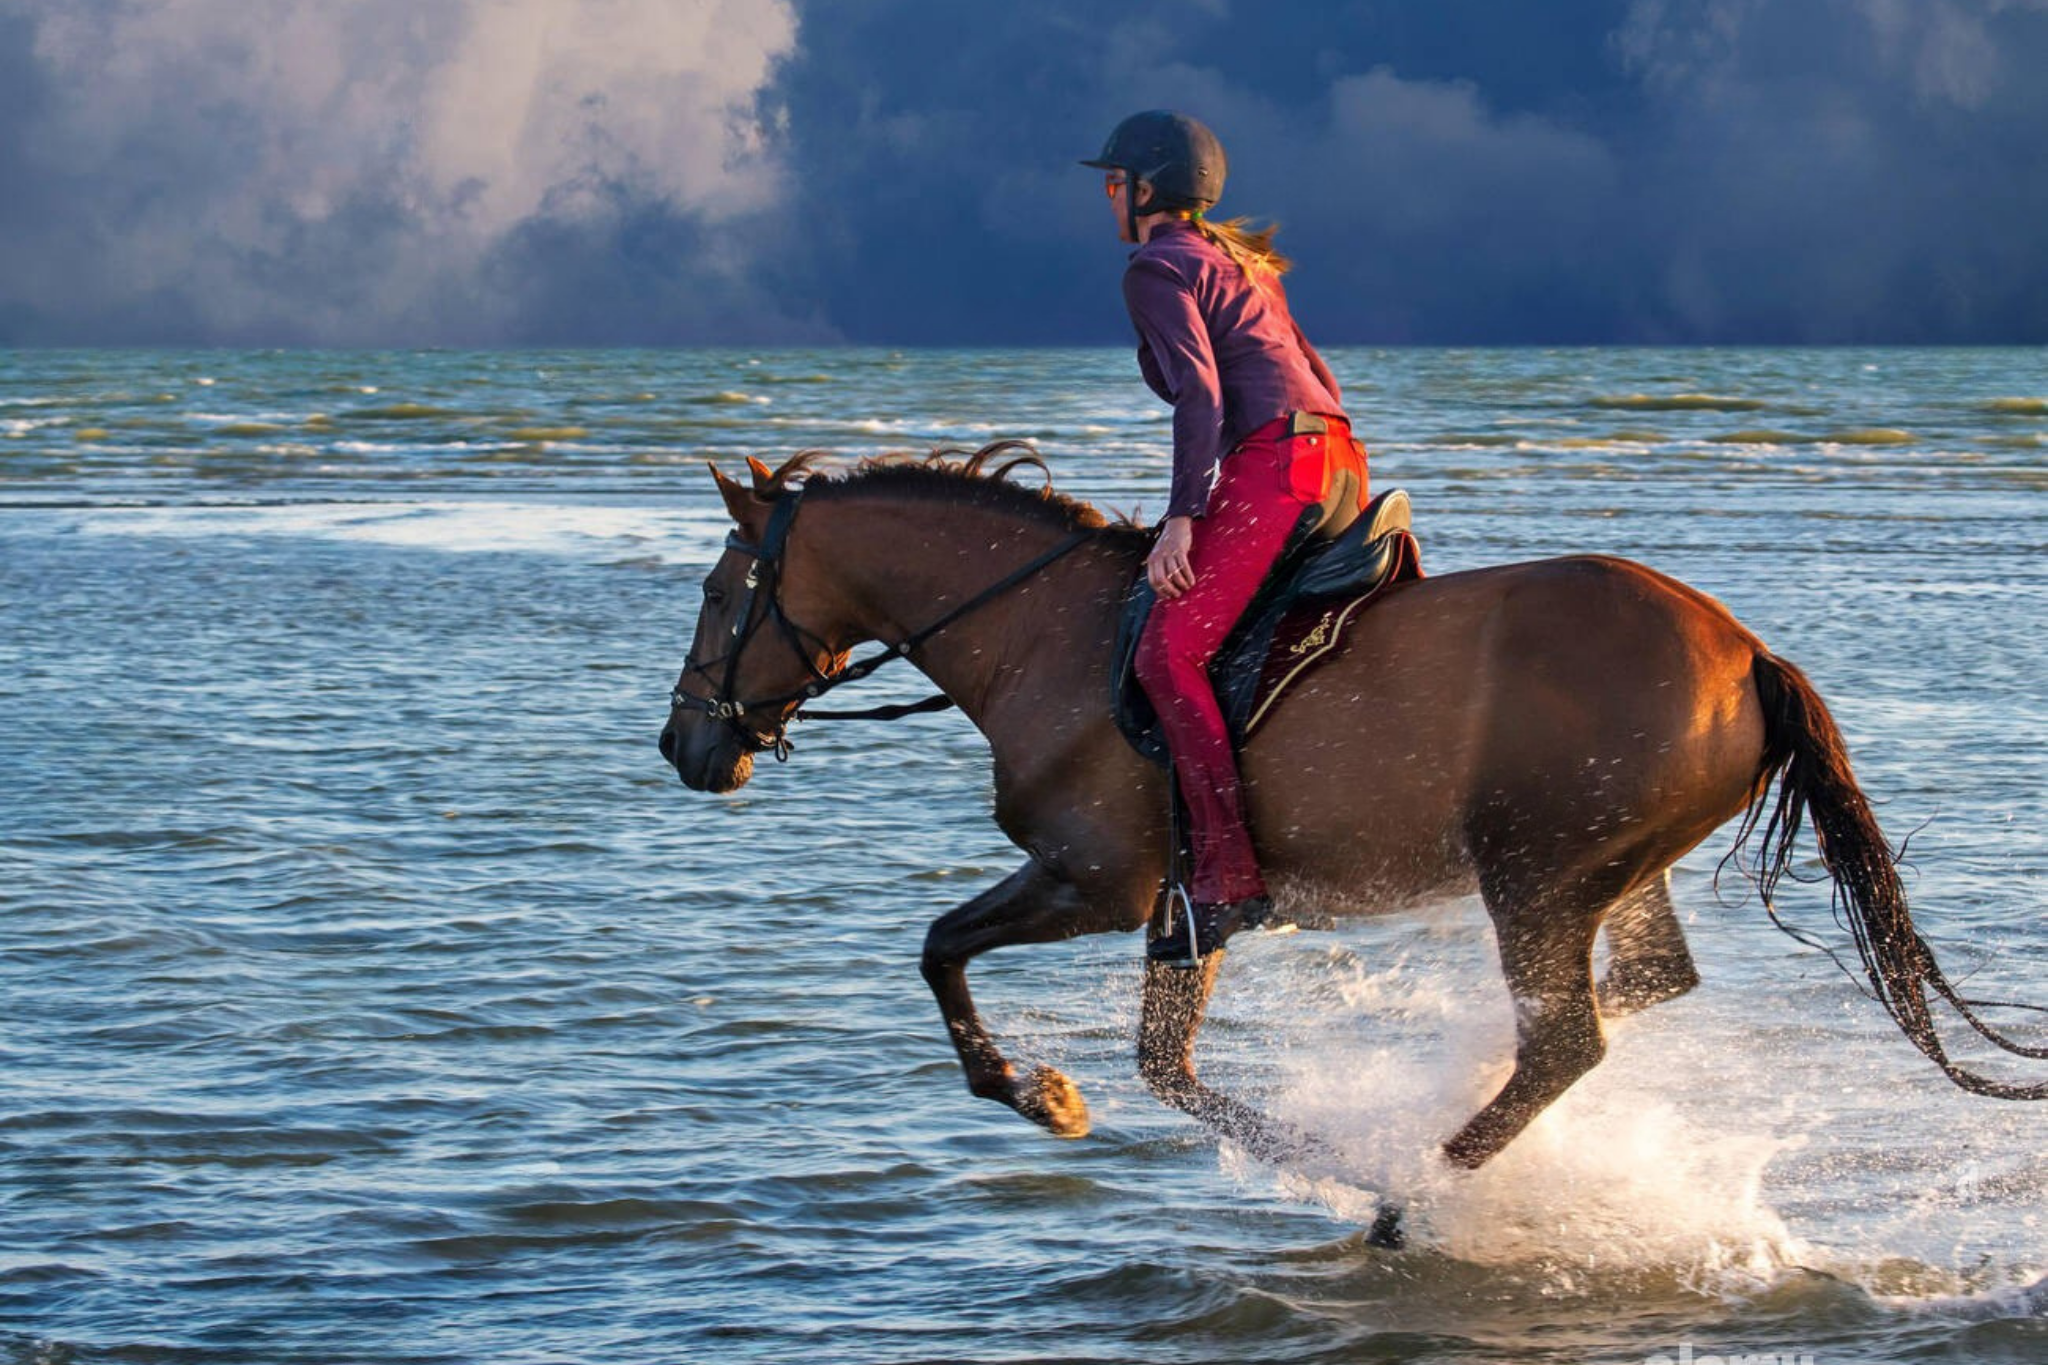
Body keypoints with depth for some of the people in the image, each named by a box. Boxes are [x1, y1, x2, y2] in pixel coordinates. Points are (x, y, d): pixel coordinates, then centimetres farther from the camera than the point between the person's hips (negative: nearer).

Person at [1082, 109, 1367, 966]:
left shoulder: (1158, 269, -3)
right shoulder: (1237, 261, 26)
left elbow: (1200, 395, -15)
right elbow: (1319, 380, 27)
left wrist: (1182, 519, -20)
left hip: (1271, 466, -10)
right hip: (1334, 457, 10)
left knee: (1169, 653, -18)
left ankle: (1229, 881, -28)